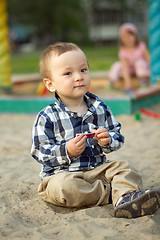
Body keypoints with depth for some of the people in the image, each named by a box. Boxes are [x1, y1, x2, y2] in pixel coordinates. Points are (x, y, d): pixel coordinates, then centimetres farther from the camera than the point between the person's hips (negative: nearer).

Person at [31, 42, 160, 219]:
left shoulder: (100, 108, 6)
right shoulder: (47, 117, -7)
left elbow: (117, 136, 11)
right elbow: (40, 152, -8)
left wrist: (107, 140, -13)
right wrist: (67, 151, -24)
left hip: (98, 169, 4)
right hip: (62, 173, -4)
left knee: (125, 169, -15)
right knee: (60, 187, -35)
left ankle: (124, 199, -42)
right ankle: (112, 193, -24)